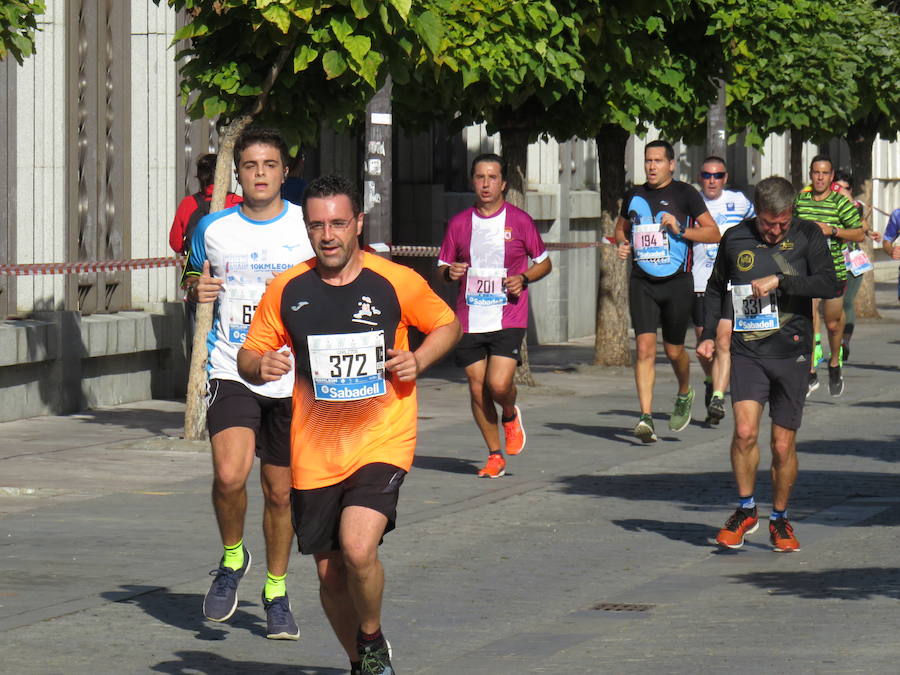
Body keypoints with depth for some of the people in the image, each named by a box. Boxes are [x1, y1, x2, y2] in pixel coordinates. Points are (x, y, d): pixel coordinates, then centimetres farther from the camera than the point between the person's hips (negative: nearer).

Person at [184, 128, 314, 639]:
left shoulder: (309, 227, 0)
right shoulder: (214, 229, 5)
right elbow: (197, 282, 22)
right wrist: (198, 292, -1)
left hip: (292, 379, 0)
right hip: (232, 372, 0)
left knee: (281, 491, 8)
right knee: (230, 476, -21)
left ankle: (276, 592, 27)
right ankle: (233, 559, 7)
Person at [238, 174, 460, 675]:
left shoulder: (397, 282, -5)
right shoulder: (287, 291, 0)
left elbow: (448, 325, 11)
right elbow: (249, 356, 9)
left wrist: (418, 361, -8)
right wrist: (261, 367, -15)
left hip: (383, 441, -3)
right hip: (315, 451, 3)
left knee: (358, 549, -23)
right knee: (330, 573, 9)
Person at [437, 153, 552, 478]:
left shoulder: (520, 220, 1)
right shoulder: (459, 223, 7)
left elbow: (544, 263, 10)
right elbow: (441, 267, 15)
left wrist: (523, 278, -9)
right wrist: (450, 272, -9)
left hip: (508, 319, -3)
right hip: (469, 319, 3)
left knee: (499, 384, -16)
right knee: (477, 388, 4)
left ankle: (511, 416, 19)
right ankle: (495, 455, 18)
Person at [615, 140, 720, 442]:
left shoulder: (685, 194, -1)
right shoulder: (634, 195, 10)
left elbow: (714, 233, -2)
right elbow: (621, 226, 28)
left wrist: (681, 230, -15)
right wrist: (622, 244, 6)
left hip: (677, 282, -2)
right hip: (642, 282, 2)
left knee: (674, 350, 8)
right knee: (644, 347, -11)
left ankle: (685, 394, 39)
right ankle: (646, 417, -15)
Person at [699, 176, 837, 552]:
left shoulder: (807, 236, 1)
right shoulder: (735, 239, 6)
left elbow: (829, 284, -12)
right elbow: (716, 288, 22)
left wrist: (779, 280, -19)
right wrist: (708, 334, 12)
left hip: (791, 354, 0)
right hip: (746, 352, 0)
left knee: (783, 445, 4)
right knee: (745, 430, -17)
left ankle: (779, 520, 24)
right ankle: (746, 511, 4)